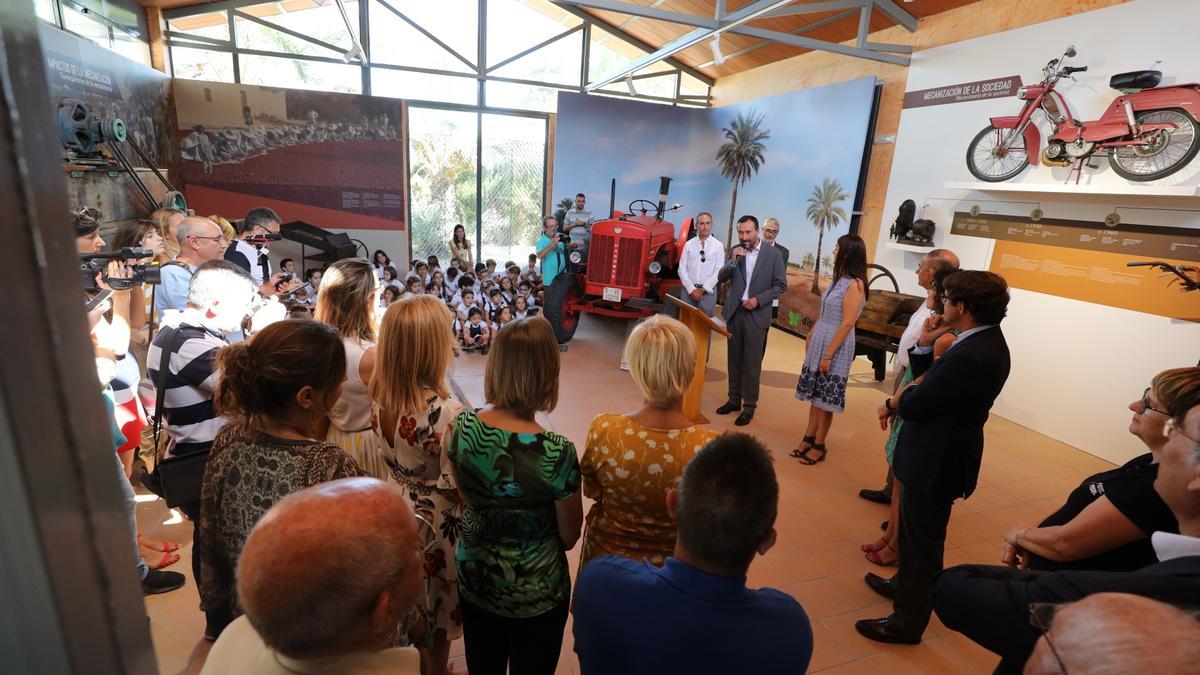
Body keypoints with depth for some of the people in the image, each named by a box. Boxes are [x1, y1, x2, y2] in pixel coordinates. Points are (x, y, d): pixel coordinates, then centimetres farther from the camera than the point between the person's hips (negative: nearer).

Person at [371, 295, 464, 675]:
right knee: (435, 615, 19)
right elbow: (455, 486, -25)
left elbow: (393, 458, 3)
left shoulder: (381, 399, -10)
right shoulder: (446, 412, -32)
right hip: (437, 521, -7)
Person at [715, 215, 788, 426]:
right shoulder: (735, 251, 5)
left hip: (756, 315, -3)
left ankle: (749, 406, 9)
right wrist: (734, 260, -16)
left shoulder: (773, 254, -4)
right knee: (734, 360, 11)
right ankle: (734, 400, 22)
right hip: (734, 312, 3)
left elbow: (781, 285, -2)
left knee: (752, 363, 0)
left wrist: (758, 300, -13)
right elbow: (721, 278, 0)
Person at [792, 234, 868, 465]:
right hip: (818, 343, 8)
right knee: (815, 394, 13)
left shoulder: (855, 284, -16)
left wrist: (828, 355, -20)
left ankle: (819, 446, 15)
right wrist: (811, 336, 13)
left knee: (826, 398, 3)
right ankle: (808, 439, 23)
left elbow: (847, 324, -20)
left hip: (835, 347, -8)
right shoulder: (839, 279, 9)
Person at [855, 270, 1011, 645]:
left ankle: (908, 621, 27)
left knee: (922, 541, 8)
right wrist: (924, 346, -6)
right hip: (941, 454, 10)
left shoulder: (972, 356, -30)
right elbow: (929, 384, 6)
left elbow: (915, 405, -25)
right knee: (917, 532, 28)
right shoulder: (985, 341, 3)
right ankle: (906, 585, 49)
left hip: (938, 463, -10)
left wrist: (895, 402, -3)